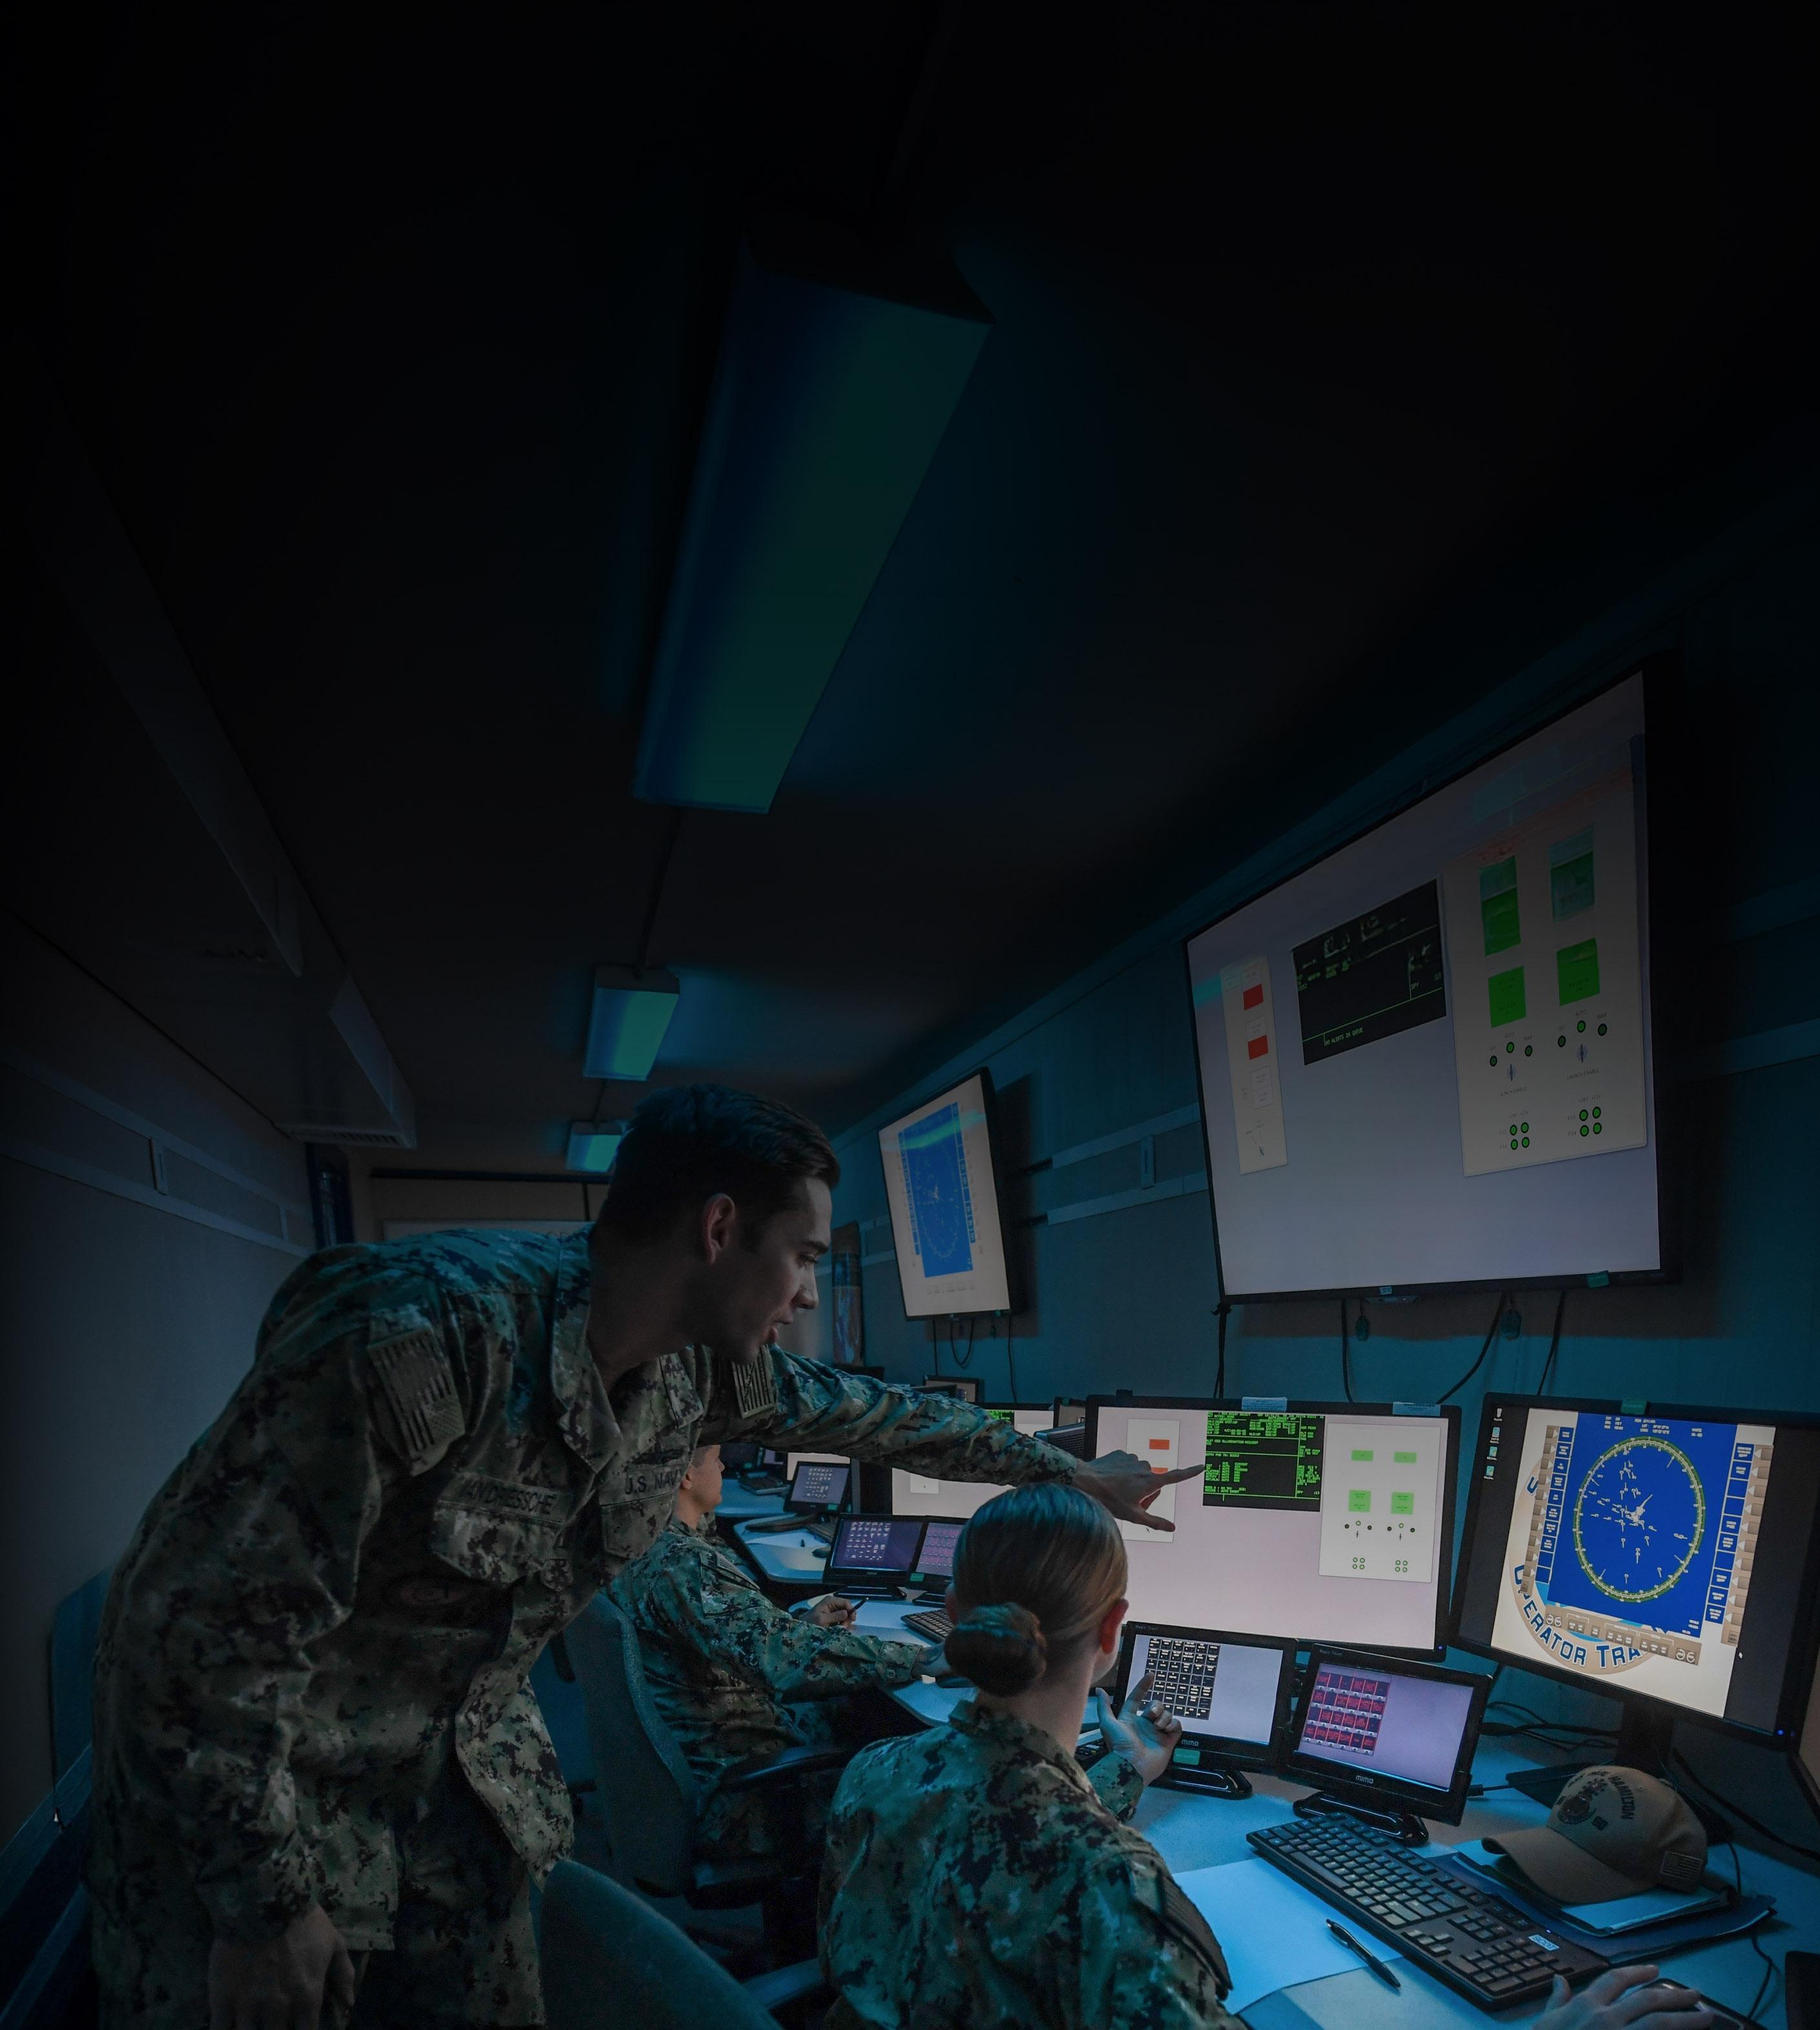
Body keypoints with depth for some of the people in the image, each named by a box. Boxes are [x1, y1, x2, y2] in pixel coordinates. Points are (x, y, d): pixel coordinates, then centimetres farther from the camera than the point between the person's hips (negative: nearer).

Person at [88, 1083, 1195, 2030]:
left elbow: (874, 1412, 5)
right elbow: (212, 1627, -28)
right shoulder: (422, 1332, -36)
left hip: (468, 1758, 6)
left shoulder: (704, 1369, -11)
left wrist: (1074, 1473, 14)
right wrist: (266, 1902, -18)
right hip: (249, 1775, -6)